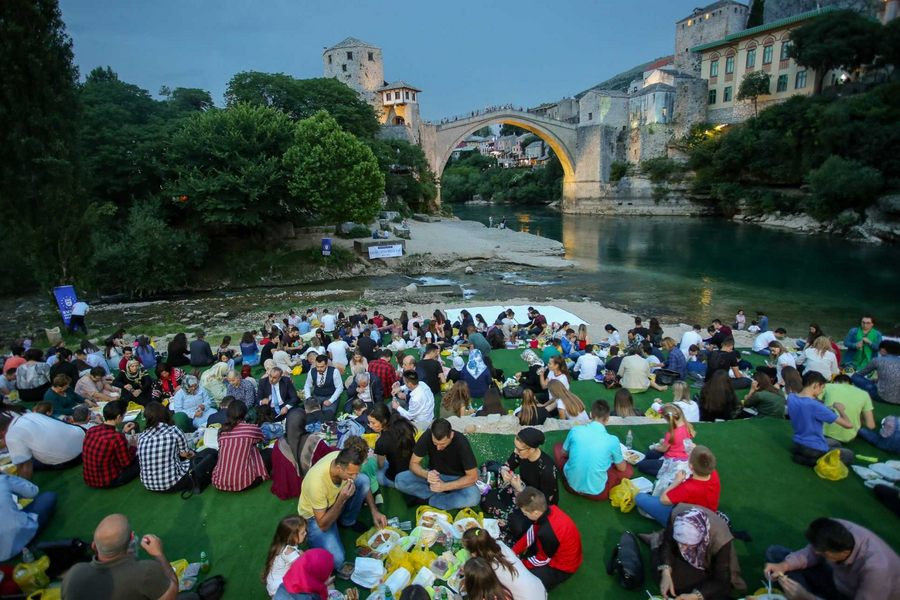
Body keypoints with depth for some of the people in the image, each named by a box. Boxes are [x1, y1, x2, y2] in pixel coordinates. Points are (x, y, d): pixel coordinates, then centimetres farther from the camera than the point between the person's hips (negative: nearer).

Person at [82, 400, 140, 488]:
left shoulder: (91, 430, -5)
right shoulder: (118, 438, -27)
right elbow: (127, 463, -12)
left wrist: (123, 433, 19)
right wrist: (133, 447, 5)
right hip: (109, 482, -8)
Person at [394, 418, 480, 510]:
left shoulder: (461, 442, -27)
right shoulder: (427, 436, -22)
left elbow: (473, 477, -22)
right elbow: (413, 464, -13)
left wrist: (445, 486, -31)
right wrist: (426, 474, -34)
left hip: (457, 479, -2)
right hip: (434, 475, 2)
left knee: (473, 497, -34)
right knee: (400, 480, -21)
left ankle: (427, 500, -14)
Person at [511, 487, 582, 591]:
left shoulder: (547, 532, -41)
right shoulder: (549, 509, -19)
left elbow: (541, 560, -21)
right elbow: (532, 533, -3)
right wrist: (514, 551, -2)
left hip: (562, 567, -8)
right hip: (556, 551, 8)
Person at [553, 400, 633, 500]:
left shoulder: (575, 430, -10)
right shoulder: (612, 440, -14)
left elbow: (563, 453, 8)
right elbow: (622, 468, 4)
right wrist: (617, 457, 25)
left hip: (571, 483, 1)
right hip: (596, 492, -1)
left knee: (557, 447, 25)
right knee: (629, 469, 20)